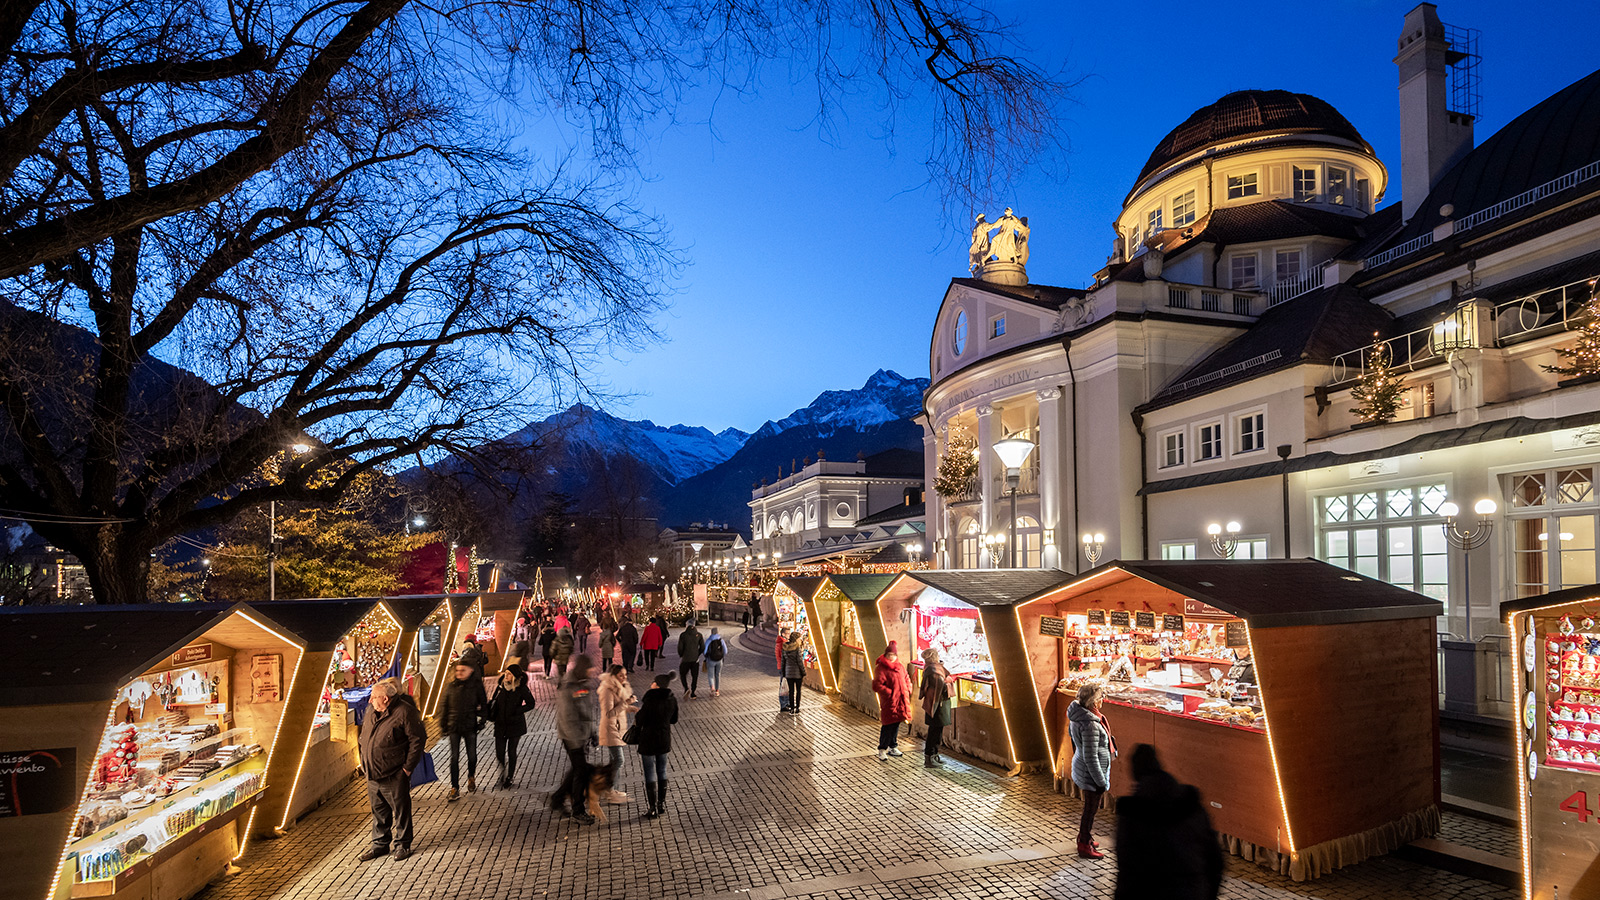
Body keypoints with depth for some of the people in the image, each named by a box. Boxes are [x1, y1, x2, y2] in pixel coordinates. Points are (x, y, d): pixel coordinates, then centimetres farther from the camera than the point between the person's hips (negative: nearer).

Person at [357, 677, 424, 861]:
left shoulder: (404, 712, -16)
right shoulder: (373, 713, 8)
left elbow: (418, 740, -14)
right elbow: (364, 738, 23)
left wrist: (407, 767, -14)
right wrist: (364, 763, 14)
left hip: (394, 775, -7)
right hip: (372, 775, 7)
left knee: (400, 810, 5)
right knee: (378, 810, 17)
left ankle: (402, 844, 19)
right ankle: (380, 844, 31)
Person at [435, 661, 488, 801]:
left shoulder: (476, 686, -3)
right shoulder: (451, 687, 1)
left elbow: (483, 704, 5)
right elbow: (443, 706, 7)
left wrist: (483, 719, -2)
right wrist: (443, 725, 3)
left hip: (470, 726, -1)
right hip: (454, 727, 1)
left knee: (472, 756, 12)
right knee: (454, 758, -2)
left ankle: (471, 778, 38)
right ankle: (455, 789, 1)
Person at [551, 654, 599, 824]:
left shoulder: (588, 684, 6)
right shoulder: (566, 688, -19)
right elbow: (568, 718, -20)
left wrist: (595, 732, 13)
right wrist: (577, 741, -19)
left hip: (585, 735, 8)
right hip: (573, 737, -8)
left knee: (578, 769, 16)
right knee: (582, 771, -3)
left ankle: (557, 799, 34)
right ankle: (578, 811, 13)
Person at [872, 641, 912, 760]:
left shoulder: (900, 667, 12)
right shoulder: (880, 668, -10)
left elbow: (906, 680, 24)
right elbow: (877, 685, -16)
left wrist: (907, 691, 8)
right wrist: (890, 693, -18)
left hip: (901, 700, 7)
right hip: (888, 701, -7)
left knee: (896, 724, 14)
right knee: (888, 726, -6)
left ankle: (893, 747, 27)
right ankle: (882, 749, 6)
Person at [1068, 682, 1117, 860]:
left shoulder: (1077, 714, -2)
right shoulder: (1090, 725, -32)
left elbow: (1071, 733, 17)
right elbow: (1090, 758, -28)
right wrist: (1101, 782, -19)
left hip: (1081, 768, 9)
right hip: (1091, 773, -9)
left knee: (1090, 807, 25)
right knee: (1091, 809, 8)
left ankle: (1084, 837, 42)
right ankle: (1085, 847, 23)